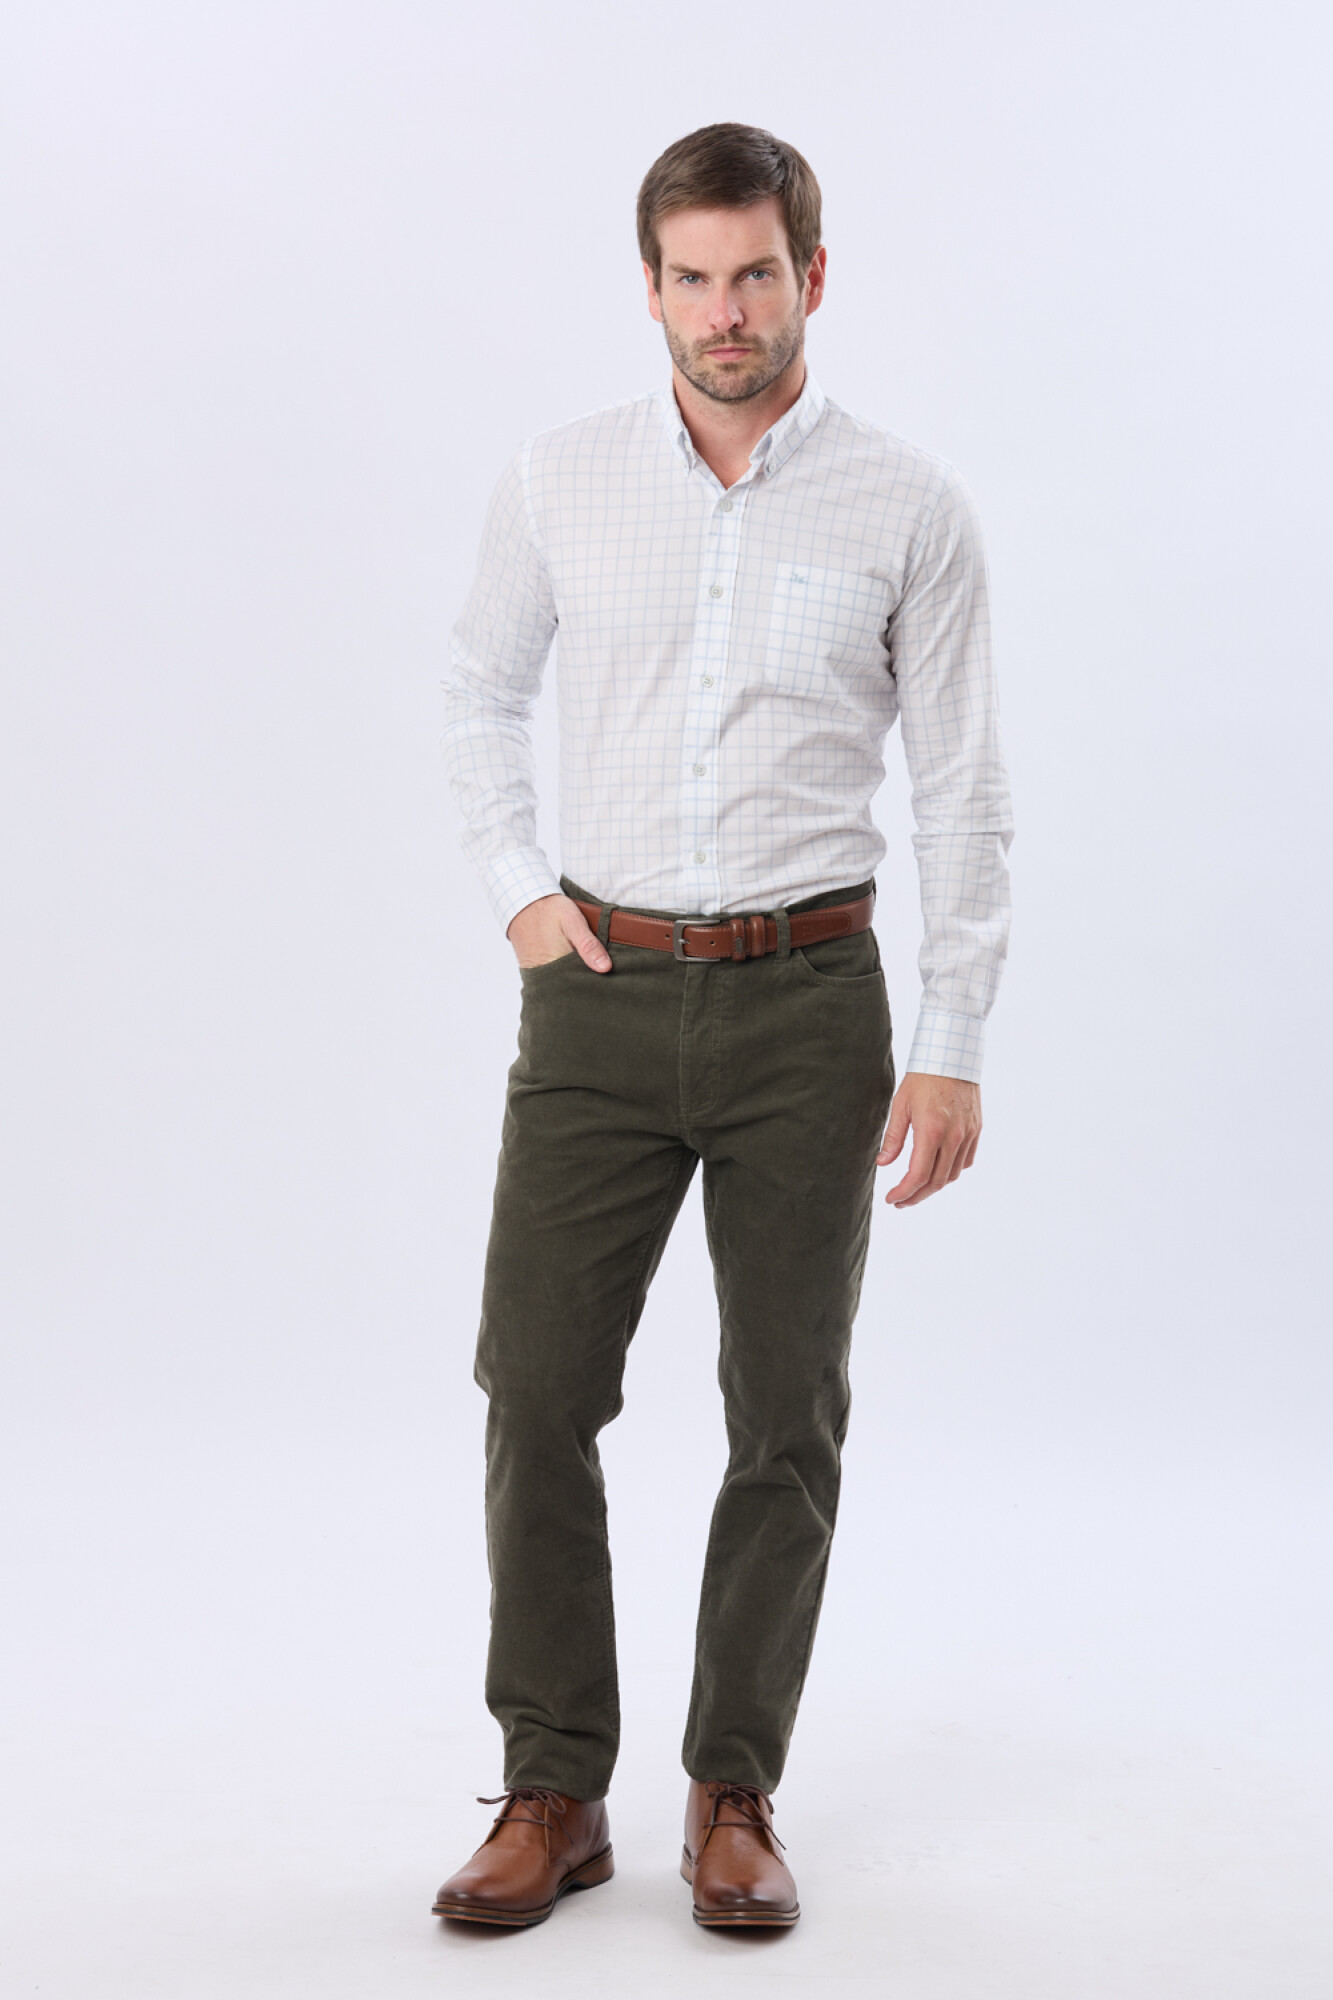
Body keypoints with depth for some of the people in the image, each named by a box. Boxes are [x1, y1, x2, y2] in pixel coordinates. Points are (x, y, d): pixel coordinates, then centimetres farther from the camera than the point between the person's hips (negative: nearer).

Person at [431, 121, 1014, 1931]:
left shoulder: (908, 508, -2)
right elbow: (480, 696, 18)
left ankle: (735, 1798, 19)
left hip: (806, 1001, -1)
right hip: (599, 992, 1)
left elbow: (964, 792, 0)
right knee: (537, 1391, -2)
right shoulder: (559, 484, 3)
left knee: (789, 1417, 4)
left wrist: (956, 1049, -4)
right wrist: (517, 890, 4)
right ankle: (554, 1794, 13)